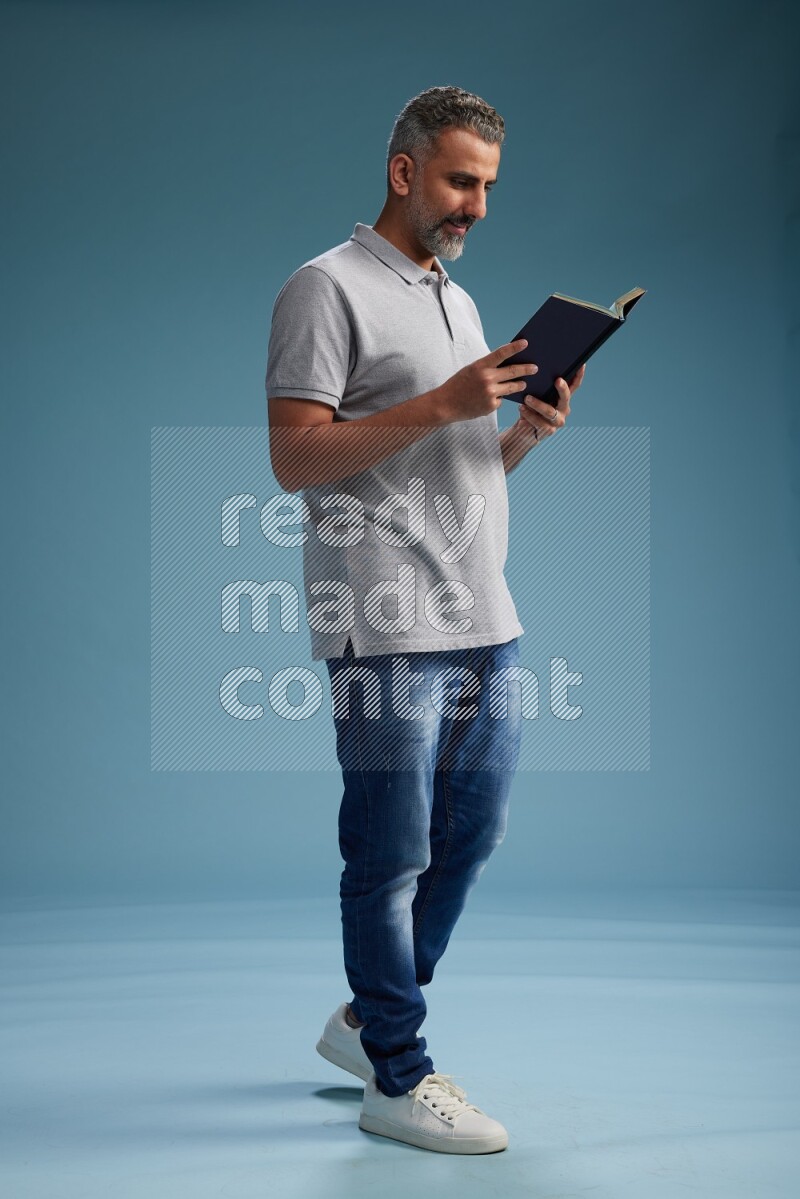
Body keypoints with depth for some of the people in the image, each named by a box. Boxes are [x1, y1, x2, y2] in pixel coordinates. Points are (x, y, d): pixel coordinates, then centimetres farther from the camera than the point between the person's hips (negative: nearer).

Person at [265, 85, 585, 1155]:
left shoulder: (460, 302, 22)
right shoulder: (329, 288, -4)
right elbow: (296, 457, -14)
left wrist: (528, 432, 4)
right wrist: (442, 404, -19)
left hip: (487, 622, 9)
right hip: (388, 629, -8)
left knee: (471, 835, 13)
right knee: (393, 856, -1)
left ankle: (367, 1019, 29)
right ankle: (397, 1079, 11)